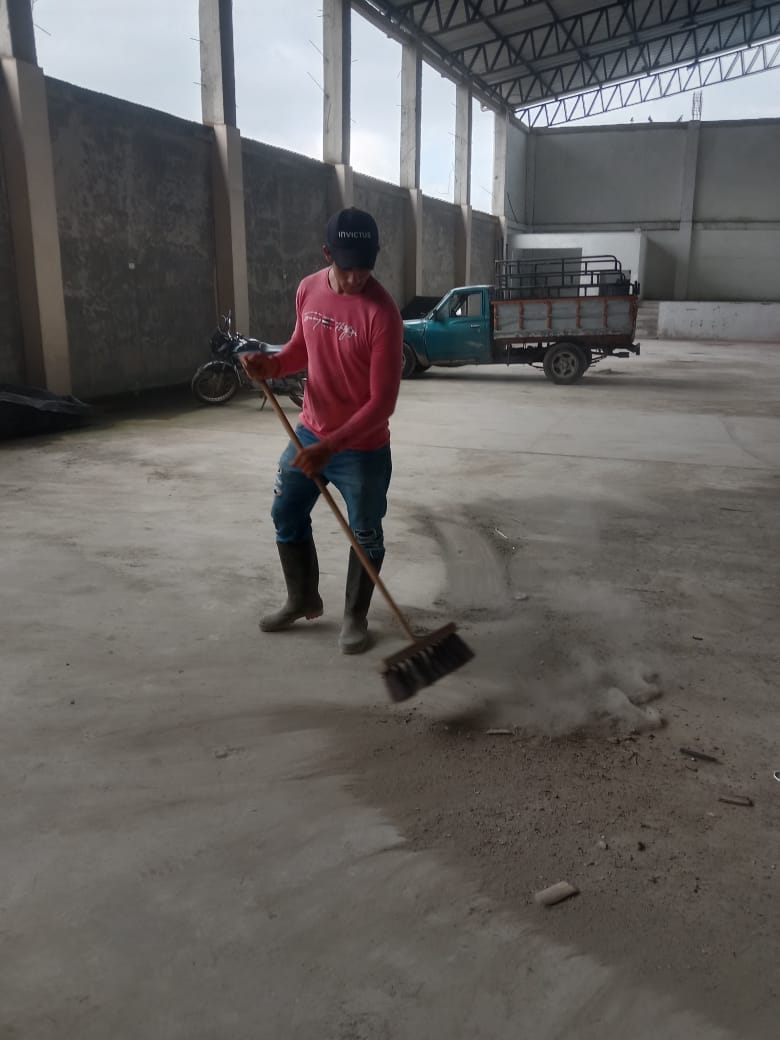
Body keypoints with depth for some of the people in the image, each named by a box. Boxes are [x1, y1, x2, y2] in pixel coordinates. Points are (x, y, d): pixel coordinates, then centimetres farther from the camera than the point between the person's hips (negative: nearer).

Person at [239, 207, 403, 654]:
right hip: (309, 432, 7)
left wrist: (331, 445, -30)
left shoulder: (382, 312, -23)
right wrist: (272, 364, -7)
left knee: (365, 534, 9)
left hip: (363, 448, -6)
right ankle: (303, 599, 37)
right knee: (286, 515, 17)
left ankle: (356, 617, 29)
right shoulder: (308, 289, -3)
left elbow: (382, 402, -24)